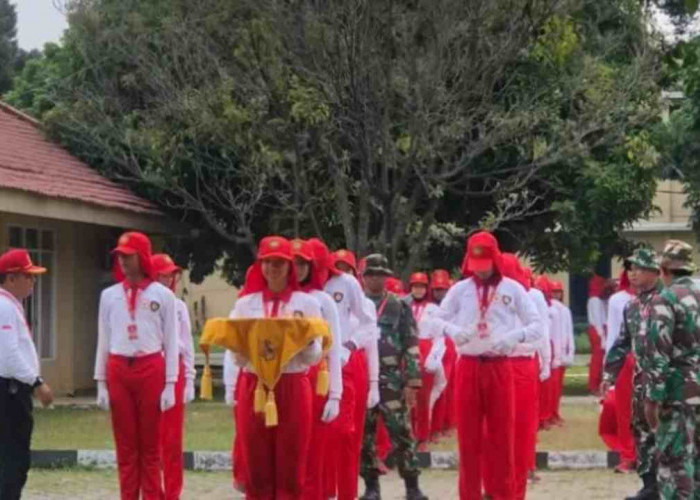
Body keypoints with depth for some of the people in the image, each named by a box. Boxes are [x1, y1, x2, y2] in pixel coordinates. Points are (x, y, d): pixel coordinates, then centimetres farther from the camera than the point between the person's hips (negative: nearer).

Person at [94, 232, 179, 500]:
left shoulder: (162, 295, 1)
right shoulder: (109, 295, 9)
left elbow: (171, 342, 1)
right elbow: (104, 340, 11)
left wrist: (170, 384, -5)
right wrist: (101, 383, 6)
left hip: (151, 369, -2)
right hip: (118, 371, 2)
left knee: (150, 445, 3)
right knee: (125, 446, 6)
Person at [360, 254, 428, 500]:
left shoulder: (400, 306, 4)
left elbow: (411, 345, 2)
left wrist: (412, 381, -6)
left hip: (392, 380, -2)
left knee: (401, 433, -4)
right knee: (364, 435, 4)